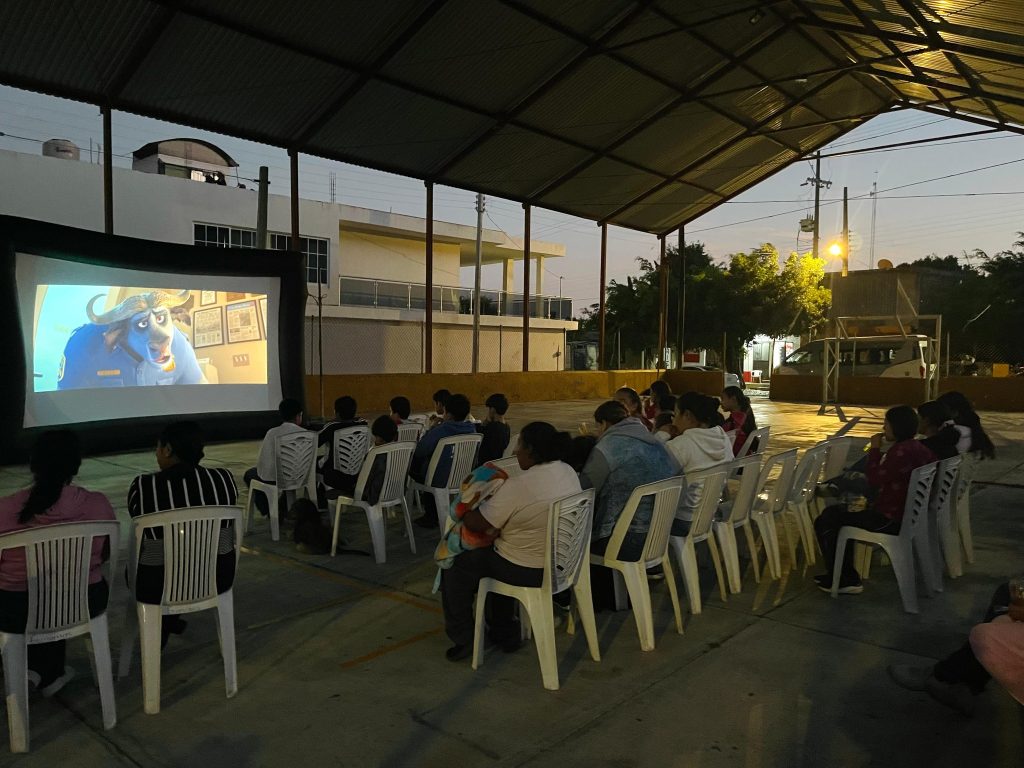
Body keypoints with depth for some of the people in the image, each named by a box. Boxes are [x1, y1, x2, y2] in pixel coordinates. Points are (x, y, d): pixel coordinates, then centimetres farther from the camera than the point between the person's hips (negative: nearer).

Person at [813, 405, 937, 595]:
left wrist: (875, 449, -11)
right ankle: (844, 573, 27)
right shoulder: (918, 448, 6)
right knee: (835, 511, 23)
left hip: (890, 520, -10)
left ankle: (845, 579, 10)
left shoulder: (901, 451, -24)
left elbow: (874, 480, -20)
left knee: (824, 522, -2)